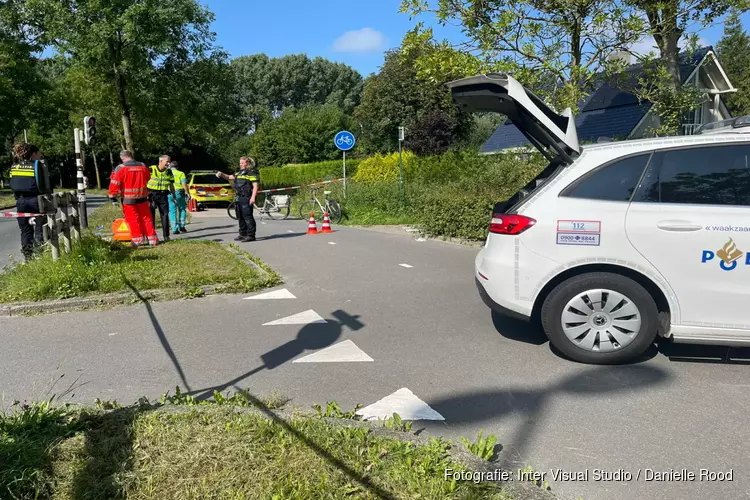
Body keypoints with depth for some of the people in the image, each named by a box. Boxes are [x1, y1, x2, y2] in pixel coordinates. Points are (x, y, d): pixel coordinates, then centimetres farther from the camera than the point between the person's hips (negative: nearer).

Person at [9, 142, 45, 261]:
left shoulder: (14, 167, 8)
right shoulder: (37, 166, -7)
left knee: (25, 230, 12)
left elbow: (12, 186, 9)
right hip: (35, 200, -5)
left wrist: (18, 197, 18)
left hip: (20, 201, 5)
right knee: (39, 229, 5)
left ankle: (27, 256, 13)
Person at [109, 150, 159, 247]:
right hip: (142, 198, 3)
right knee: (146, 218, 11)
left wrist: (113, 198, -5)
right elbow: (148, 179, 20)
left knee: (133, 219, 6)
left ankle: (138, 240, 7)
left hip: (128, 199, -3)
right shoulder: (143, 166, 5)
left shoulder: (120, 168, -8)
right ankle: (152, 239, 12)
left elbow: (115, 184, -11)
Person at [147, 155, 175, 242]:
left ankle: (166, 236, 6)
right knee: (151, 216, 4)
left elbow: (171, 185, 15)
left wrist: (174, 196, 11)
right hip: (152, 195, -3)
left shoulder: (169, 172, 7)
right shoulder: (151, 169, -7)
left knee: (165, 215, 1)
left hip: (163, 195, 3)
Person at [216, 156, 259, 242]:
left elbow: (255, 186, -13)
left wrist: (253, 197, -23)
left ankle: (251, 235, -8)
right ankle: (243, 234, 22)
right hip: (239, 197, 9)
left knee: (247, 217, -11)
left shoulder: (252, 172, -6)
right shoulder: (240, 173, 21)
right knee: (240, 217, 13)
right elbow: (229, 177, 26)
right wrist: (221, 174, 8)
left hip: (247, 198, -9)